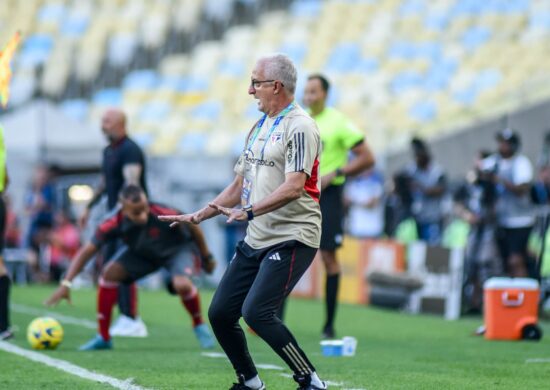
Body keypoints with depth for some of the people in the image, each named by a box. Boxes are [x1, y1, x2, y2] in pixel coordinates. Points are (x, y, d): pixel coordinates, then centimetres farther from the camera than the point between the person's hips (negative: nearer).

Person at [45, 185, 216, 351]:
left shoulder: (164, 214, -38)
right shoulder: (115, 224, -31)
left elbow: (193, 227, -18)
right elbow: (86, 251, -27)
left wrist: (206, 256, -5)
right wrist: (66, 284, -36)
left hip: (176, 249, -3)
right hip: (141, 253, 3)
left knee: (182, 284, -32)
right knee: (110, 273, -17)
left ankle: (199, 326, 1)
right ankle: (103, 338, -4)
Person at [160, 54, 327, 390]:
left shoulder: (299, 127, -12)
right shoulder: (260, 127, 16)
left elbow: (294, 187, -24)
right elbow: (240, 185, 22)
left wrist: (249, 212, -32)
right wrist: (199, 216, 17)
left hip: (292, 239, -9)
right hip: (256, 239, 9)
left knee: (257, 313, -21)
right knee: (220, 314, 5)